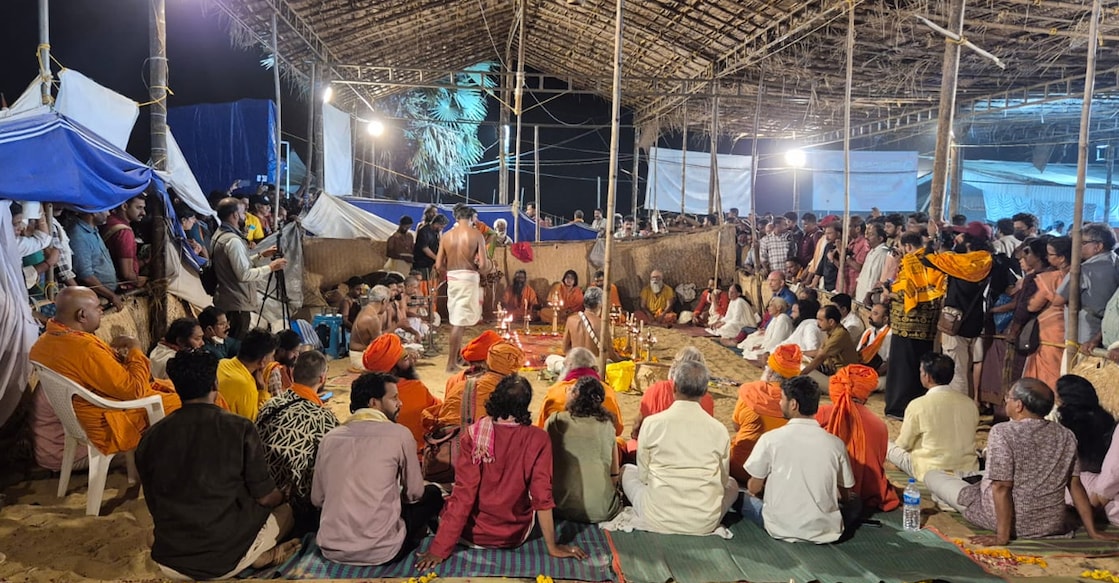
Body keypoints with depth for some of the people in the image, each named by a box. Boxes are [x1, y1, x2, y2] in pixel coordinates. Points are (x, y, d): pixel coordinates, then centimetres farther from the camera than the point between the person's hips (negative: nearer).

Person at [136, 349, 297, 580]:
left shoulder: (150, 437, -3)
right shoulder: (240, 428, -13)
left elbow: (156, 505, 11)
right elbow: (266, 498, -5)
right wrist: (281, 496, 19)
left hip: (169, 561, 2)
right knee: (284, 510, 25)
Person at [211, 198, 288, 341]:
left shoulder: (218, 235, 11)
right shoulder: (233, 240, -20)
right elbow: (244, 274, -22)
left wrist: (261, 255, 19)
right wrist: (270, 267, -14)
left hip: (224, 301, 10)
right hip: (237, 305, -10)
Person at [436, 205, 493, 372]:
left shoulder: (447, 235, 5)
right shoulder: (476, 235, -5)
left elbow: (439, 265, 4)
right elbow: (483, 265, -11)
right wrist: (482, 271, 11)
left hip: (452, 278, 5)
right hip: (469, 278, -5)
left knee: (456, 320, 18)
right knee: (459, 322, -3)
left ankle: (457, 357, 27)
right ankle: (451, 363, -1)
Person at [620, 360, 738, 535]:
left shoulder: (651, 423, -8)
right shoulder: (719, 429, -6)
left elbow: (643, 476, 0)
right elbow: (722, 481, 5)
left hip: (657, 522, -1)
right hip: (704, 524, 1)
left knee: (627, 469, 25)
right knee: (732, 483, 31)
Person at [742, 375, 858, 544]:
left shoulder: (771, 438, -10)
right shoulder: (836, 443, -5)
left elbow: (754, 488, -1)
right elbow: (845, 495, 6)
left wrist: (767, 490, 22)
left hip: (781, 529, -1)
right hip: (825, 530, 2)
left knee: (744, 498, 23)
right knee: (854, 503, 27)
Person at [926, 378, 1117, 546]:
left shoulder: (1002, 432, -20)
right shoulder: (1067, 436, -3)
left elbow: (1001, 487, -22)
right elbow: (1076, 486, 0)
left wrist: (1002, 537, -18)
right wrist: (1093, 531, 8)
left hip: (1011, 522, -7)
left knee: (932, 476, 10)